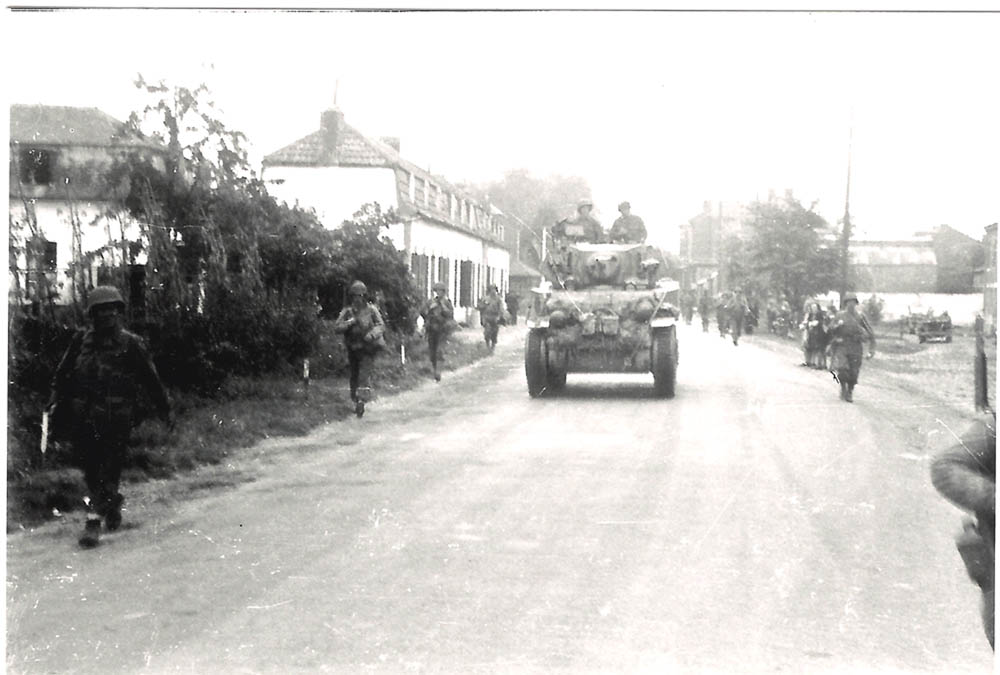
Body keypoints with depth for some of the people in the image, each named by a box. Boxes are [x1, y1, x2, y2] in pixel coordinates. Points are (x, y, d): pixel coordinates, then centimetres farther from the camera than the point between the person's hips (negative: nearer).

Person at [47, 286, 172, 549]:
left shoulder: (131, 344, -1)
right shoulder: (81, 340, 5)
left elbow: (151, 380, 6)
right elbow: (62, 373, 15)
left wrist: (165, 409, 10)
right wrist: (55, 400, 8)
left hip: (116, 419, -3)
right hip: (82, 417, 3)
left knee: (108, 470, -5)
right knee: (90, 470, 10)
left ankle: (94, 521, -3)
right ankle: (113, 502, 34)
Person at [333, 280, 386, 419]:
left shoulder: (371, 309, -5)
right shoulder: (347, 311, 0)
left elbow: (381, 325, -7)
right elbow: (336, 328, -5)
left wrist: (372, 334, -27)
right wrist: (349, 322, -21)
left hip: (368, 348, -3)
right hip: (353, 349, 3)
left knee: (364, 374, -16)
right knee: (354, 376, 11)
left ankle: (362, 400, -18)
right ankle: (356, 402, 23)